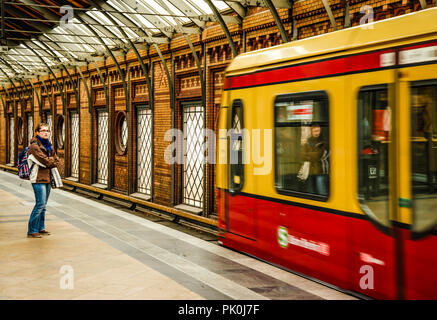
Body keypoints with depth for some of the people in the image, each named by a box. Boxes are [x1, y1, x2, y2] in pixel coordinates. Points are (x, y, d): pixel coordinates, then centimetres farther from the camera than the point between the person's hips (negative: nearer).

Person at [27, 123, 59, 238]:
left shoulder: (48, 145, 15)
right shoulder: (34, 146, -11)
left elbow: (56, 160, 12)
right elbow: (45, 161, -17)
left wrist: (50, 162, -5)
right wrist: (52, 161, 1)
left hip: (47, 178, 8)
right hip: (39, 178, -8)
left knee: (43, 205, 12)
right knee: (40, 204, -11)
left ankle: (41, 228, 21)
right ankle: (32, 231, -4)